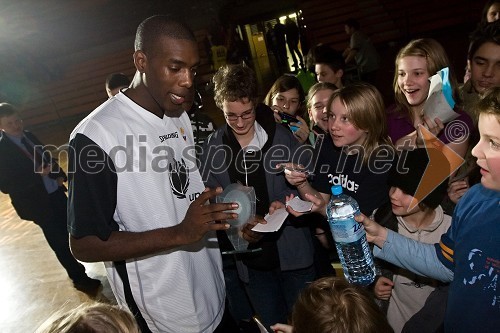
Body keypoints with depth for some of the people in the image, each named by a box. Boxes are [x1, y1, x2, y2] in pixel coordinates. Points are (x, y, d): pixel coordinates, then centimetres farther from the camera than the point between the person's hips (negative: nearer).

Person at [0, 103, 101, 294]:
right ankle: (79, 279, 18)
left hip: (55, 193, 7)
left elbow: (47, 158, 17)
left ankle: (77, 270, 39)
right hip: (37, 202, -7)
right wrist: (36, 174, -26)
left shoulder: (28, 136, 6)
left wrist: (60, 175, -1)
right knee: (60, 242, 3)